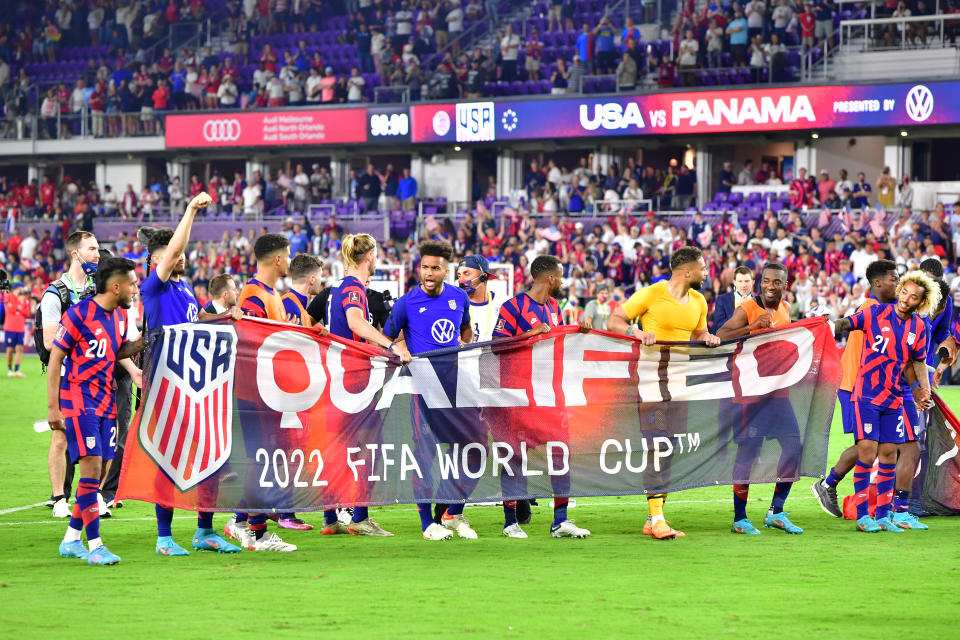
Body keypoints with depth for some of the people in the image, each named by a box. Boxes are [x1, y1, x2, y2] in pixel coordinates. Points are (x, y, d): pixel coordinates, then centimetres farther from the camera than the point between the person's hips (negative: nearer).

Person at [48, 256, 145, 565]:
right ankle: (94, 545, -14)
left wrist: (138, 345, 5)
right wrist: (52, 407, -12)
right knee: (91, 466, -14)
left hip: (106, 401, 8)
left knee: (99, 471, 7)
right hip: (79, 401, -8)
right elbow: (55, 359, -10)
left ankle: (71, 539, 20)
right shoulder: (78, 314, -12)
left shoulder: (120, 316, 10)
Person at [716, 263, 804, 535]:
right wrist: (754, 326, -30)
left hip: (778, 390, 7)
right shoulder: (747, 309, -10)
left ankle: (776, 512, 12)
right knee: (748, 451, -5)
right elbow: (720, 337, -22)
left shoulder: (784, 309, 11)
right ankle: (739, 518, 3)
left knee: (794, 446, 2)